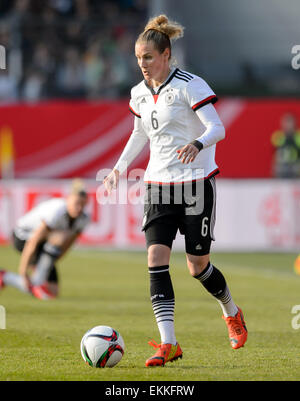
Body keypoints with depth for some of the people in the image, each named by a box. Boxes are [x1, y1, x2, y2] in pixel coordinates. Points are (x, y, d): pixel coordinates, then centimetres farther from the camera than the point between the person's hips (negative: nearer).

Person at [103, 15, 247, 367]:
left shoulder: (190, 86, -12)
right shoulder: (139, 93, 8)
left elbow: (217, 129, -18)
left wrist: (197, 144, -39)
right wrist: (119, 168, 15)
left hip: (196, 182, -5)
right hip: (158, 183, 5)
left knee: (198, 266, 1)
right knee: (157, 259, -12)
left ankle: (232, 313, 33)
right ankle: (168, 344, -14)